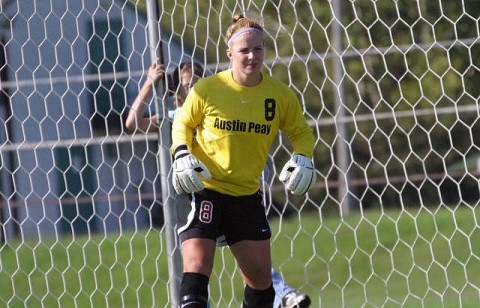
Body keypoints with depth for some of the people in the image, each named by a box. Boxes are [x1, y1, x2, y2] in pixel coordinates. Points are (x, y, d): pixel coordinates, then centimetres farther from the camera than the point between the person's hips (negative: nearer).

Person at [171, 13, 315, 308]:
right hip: (204, 189, -3)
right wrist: (182, 156, -12)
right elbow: (183, 123, 6)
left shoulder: (280, 95, -3)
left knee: (261, 278, 8)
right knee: (197, 267, -17)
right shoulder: (207, 89, -9)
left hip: (248, 195, 3)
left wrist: (303, 158, -9)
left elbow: (301, 132, 11)